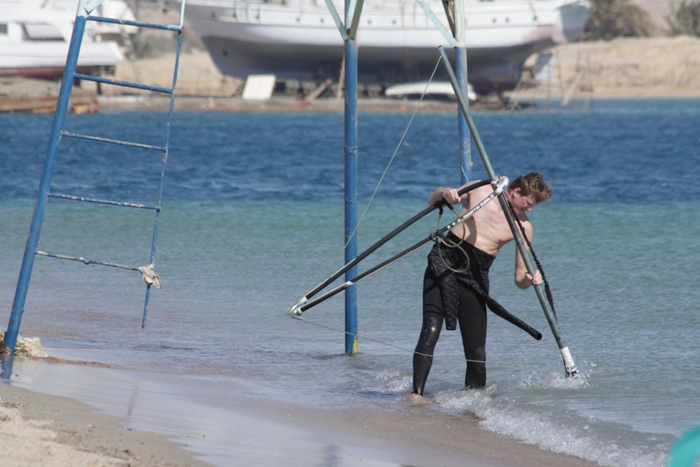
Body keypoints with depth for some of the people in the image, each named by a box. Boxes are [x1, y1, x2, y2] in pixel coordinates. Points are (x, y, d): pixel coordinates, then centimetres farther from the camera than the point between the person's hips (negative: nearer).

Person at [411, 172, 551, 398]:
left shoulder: (523, 226, 2)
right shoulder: (481, 191, 0)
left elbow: (519, 278, 4)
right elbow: (433, 201, 10)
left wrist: (529, 280, -21)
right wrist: (445, 193, -14)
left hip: (474, 277, 2)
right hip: (444, 262, -2)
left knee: (476, 350, -4)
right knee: (431, 329, -18)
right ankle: (416, 394, -22)